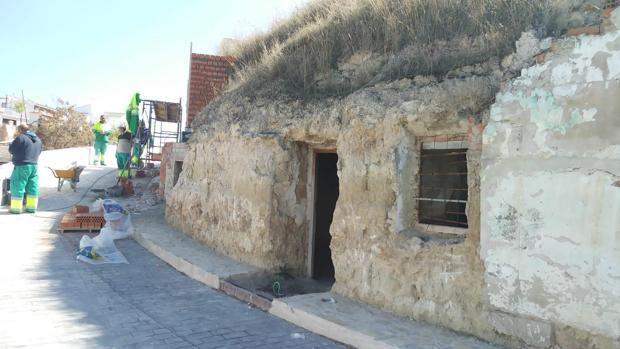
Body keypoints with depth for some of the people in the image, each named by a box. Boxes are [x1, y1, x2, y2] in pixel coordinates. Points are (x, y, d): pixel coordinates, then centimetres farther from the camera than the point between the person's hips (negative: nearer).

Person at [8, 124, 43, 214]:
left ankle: (16, 208, 2)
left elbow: (11, 149, -7)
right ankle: (32, 207, 12)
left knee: (17, 186, 1)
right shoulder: (38, 140, 12)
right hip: (34, 166, 7)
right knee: (32, 187, 9)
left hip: (22, 166, -7)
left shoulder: (20, 138, -12)